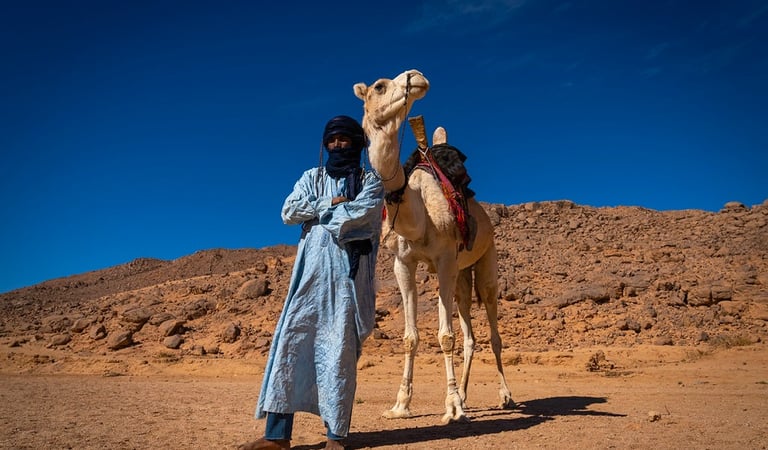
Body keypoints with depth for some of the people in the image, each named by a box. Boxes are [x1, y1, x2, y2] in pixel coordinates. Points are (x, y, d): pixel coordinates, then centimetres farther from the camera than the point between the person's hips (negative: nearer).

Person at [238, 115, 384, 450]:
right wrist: (331, 204, -4)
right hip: (311, 268, 3)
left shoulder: (370, 181, 9)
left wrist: (318, 212, -3)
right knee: (291, 340, -4)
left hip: (349, 271, -3)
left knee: (340, 348, -4)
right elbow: (289, 212, 3)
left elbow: (362, 212, -12)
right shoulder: (312, 177, 19)